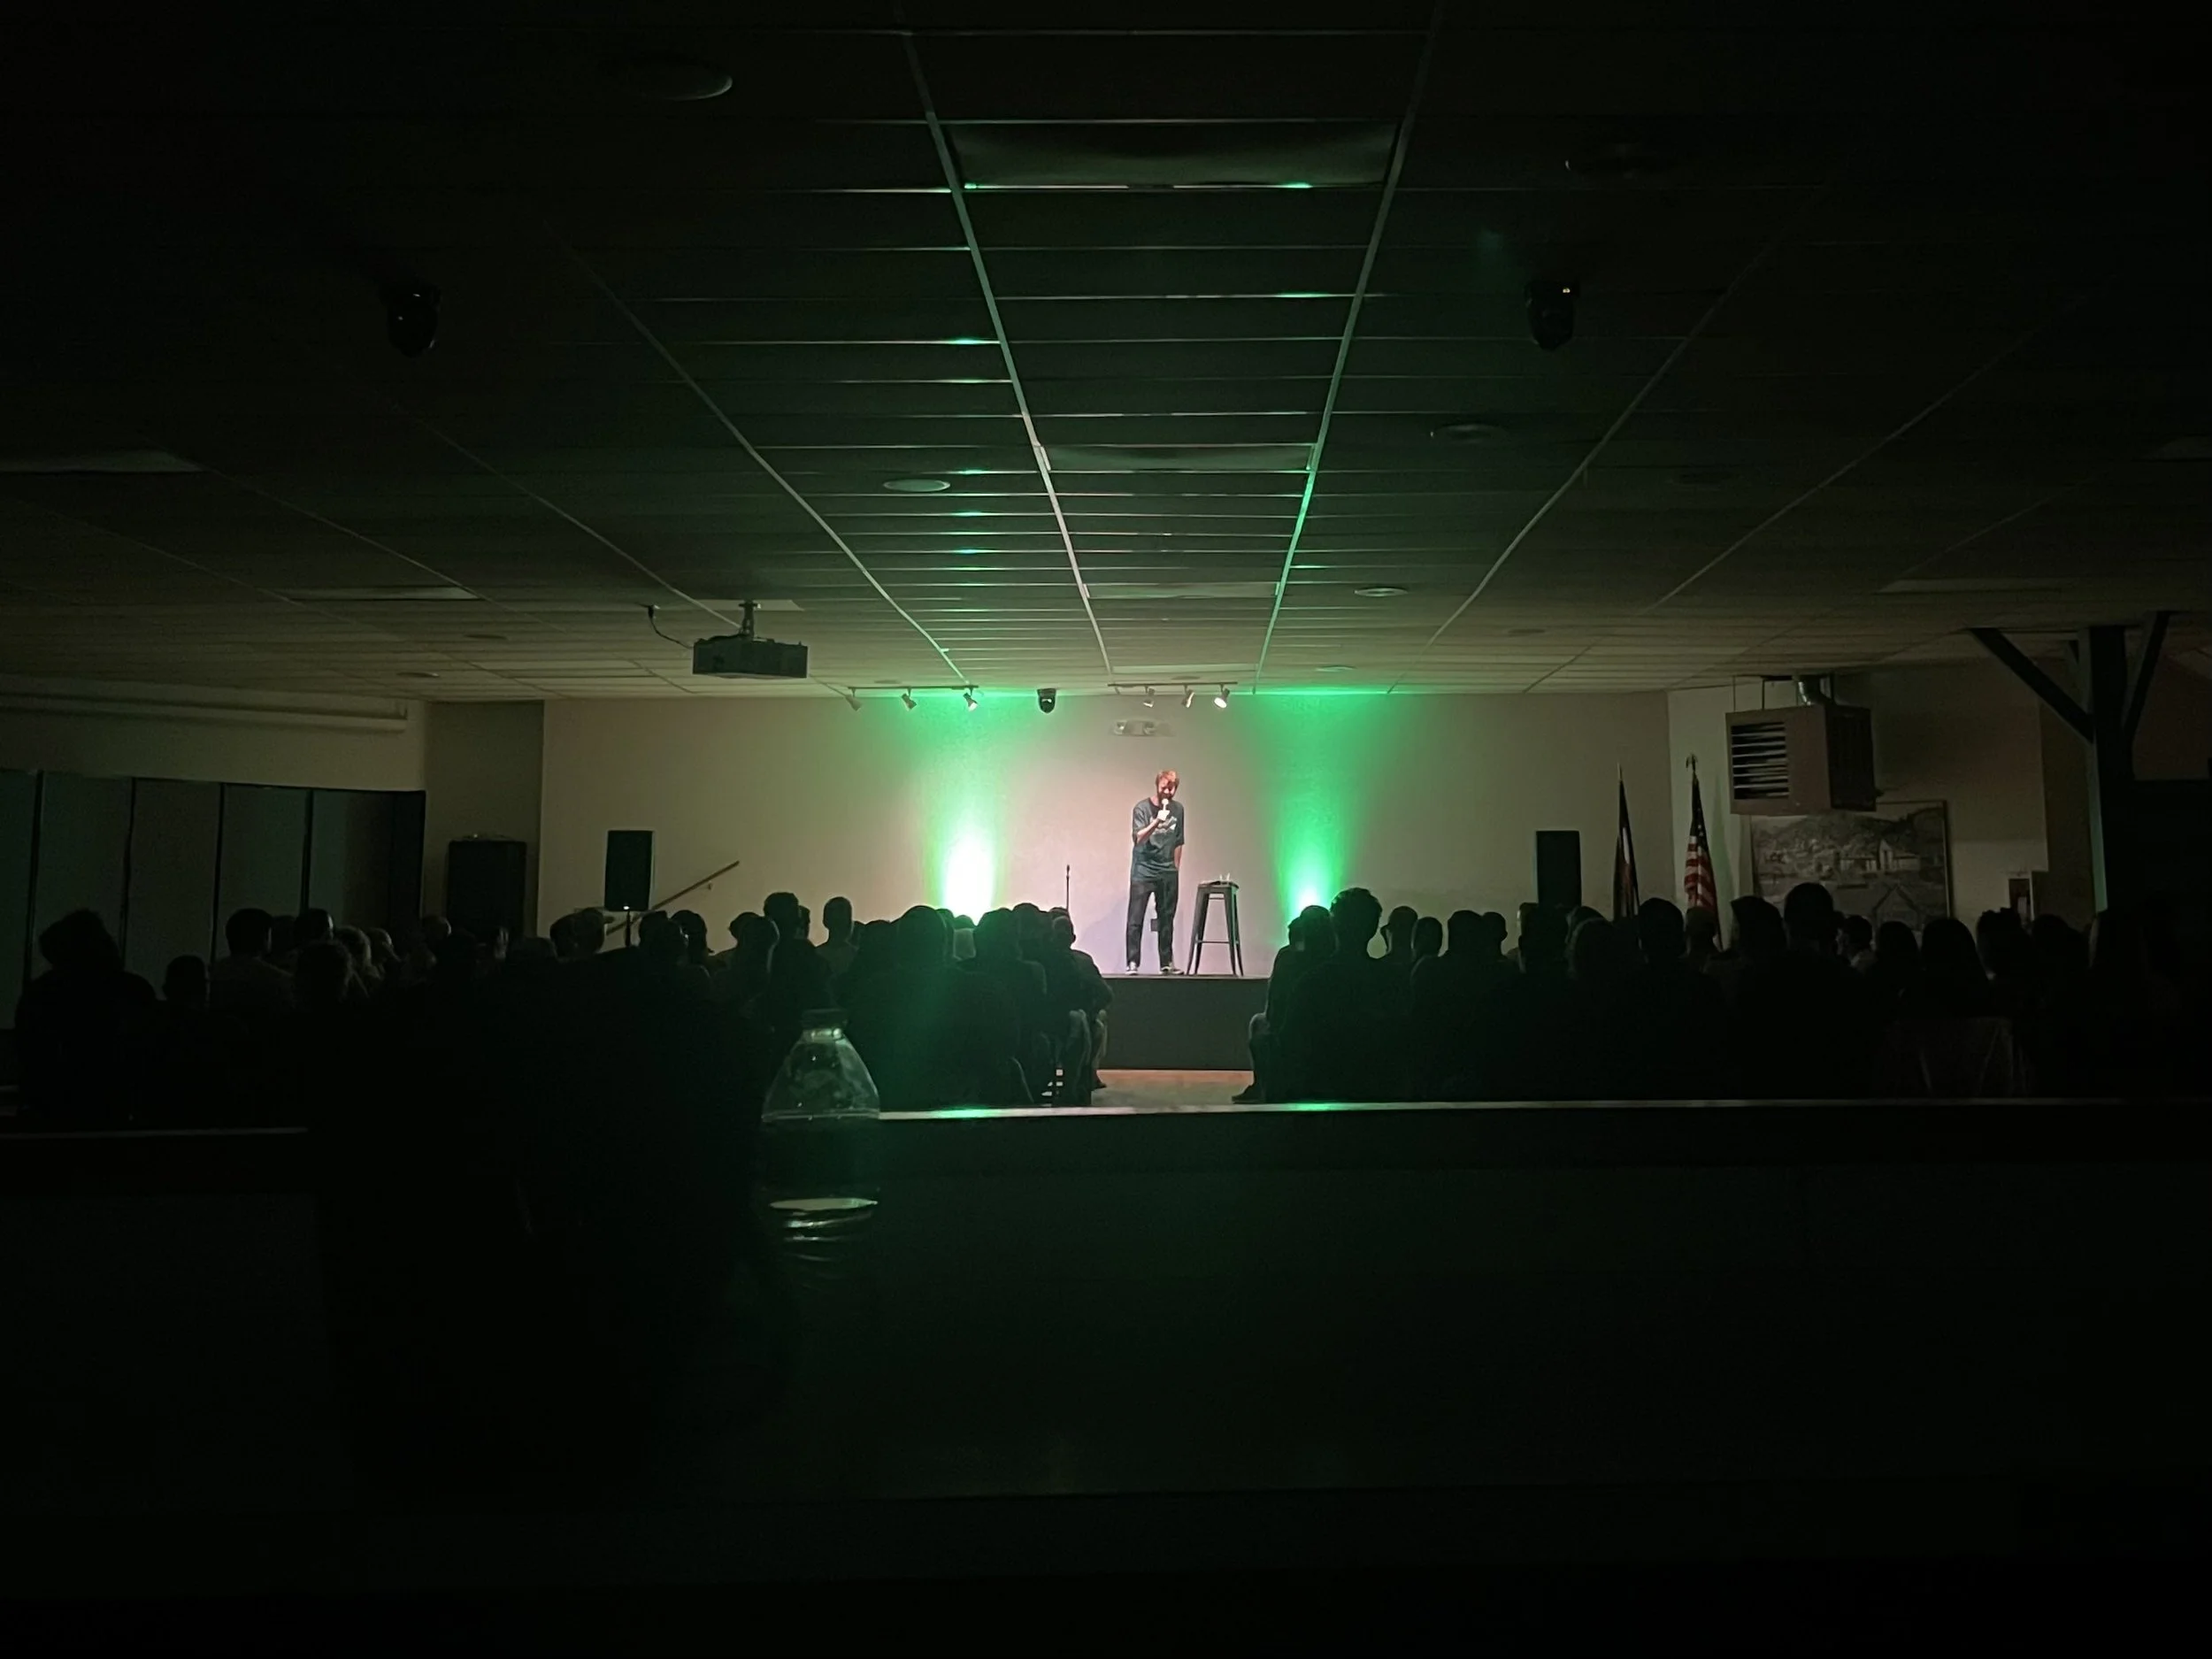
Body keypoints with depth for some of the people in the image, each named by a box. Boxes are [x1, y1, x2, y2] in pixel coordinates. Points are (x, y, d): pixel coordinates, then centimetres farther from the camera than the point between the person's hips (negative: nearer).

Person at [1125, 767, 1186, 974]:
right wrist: (1157, 821, -33)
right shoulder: (1142, 808, -7)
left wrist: (1176, 868, 15)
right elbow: (1138, 838, -19)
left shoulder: (1178, 809, 7)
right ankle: (1133, 963, -5)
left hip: (1168, 873, 4)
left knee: (1167, 919, 7)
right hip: (1143, 871, -4)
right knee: (1136, 920, -6)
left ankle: (1167, 962, 13)